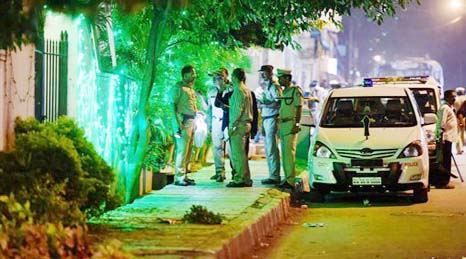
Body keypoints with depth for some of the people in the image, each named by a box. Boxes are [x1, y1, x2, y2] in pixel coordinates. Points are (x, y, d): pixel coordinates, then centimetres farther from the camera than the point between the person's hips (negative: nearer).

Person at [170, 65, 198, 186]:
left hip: (191, 121, 9)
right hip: (183, 121, -9)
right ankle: (179, 177, -9)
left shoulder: (190, 88, 19)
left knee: (189, 150, 10)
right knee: (182, 150, -10)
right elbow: (173, 105, -13)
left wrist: (194, 121, 17)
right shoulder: (178, 87, -8)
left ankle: (184, 175, 15)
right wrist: (177, 123, -20)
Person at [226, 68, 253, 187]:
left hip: (239, 124, -10)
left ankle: (240, 179, -8)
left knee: (237, 153, -8)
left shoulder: (239, 90, -12)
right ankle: (245, 179, 15)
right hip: (246, 123, 10)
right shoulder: (246, 90, 18)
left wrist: (232, 125, -18)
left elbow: (238, 109, -19)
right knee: (240, 153, 13)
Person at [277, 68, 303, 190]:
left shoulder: (295, 91, -7)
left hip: (290, 124, -9)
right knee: (284, 152, 8)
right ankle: (287, 178, 12)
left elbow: (299, 108, -11)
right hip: (282, 125, 9)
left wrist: (296, 124, -18)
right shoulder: (284, 92, 18)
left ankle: (290, 180, -16)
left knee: (289, 152, -13)